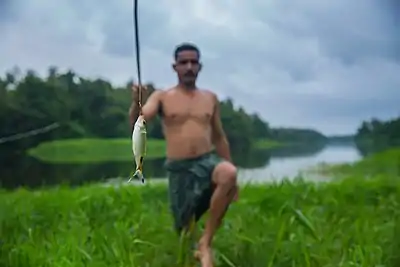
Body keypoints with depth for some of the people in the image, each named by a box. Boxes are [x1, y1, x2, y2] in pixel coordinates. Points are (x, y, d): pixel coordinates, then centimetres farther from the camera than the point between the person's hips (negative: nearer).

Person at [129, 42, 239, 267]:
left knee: (229, 174, -32)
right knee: (184, 226, 2)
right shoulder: (162, 97, 5)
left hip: (208, 161, 1)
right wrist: (137, 102, -34)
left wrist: (232, 179, 16)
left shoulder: (210, 98, 12)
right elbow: (136, 123, -10)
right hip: (179, 169, 0)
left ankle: (206, 242, -22)